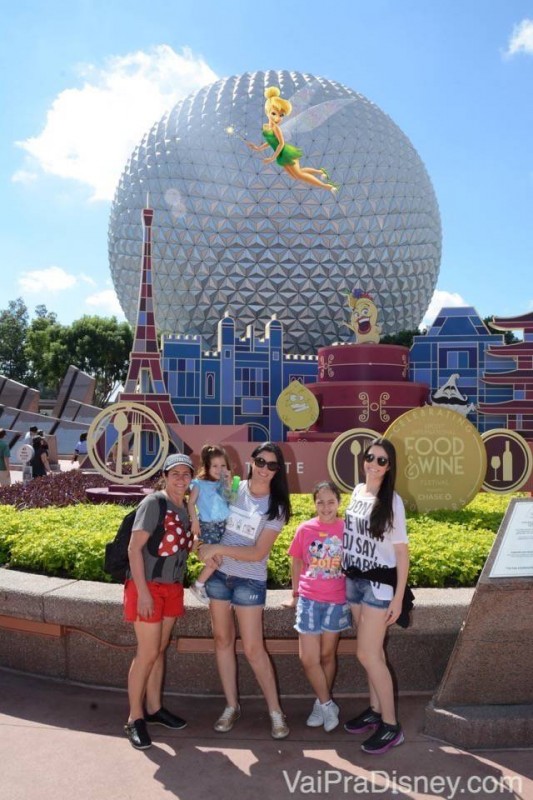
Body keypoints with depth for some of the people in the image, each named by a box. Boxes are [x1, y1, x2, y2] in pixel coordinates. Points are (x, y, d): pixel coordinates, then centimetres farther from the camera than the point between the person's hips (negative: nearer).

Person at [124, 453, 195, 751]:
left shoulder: (187, 508, 7)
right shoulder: (153, 503, -14)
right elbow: (134, 548, -18)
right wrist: (143, 591, -21)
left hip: (173, 588, 7)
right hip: (149, 587, -7)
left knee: (160, 650, 16)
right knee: (147, 653, -1)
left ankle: (154, 708, 30)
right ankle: (135, 718, 13)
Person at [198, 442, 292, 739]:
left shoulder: (276, 507, -8)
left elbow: (258, 553, -14)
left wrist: (217, 548, -18)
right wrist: (208, 552, -6)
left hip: (250, 580, -3)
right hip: (219, 573, 3)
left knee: (254, 648, -2)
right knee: (223, 640, 11)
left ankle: (276, 712, 13)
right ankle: (232, 706, 25)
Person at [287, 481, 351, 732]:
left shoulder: (347, 529, -6)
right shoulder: (305, 529, -4)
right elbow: (297, 562, 8)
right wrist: (296, 592, 10)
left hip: (337, 601, -1)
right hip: (309, 600, 1)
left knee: (327, 655, 12)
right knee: (308, 658, 0)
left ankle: (322, 703, 32)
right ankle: (328, 705, 19)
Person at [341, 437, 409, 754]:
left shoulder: (392, 501, -13)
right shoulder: (357, 491, 4)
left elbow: (402, 552, -11)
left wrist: (398, 598, -14)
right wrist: (348, 574, 14)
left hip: (379, 584, -6)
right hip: (354, 580, 6)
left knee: (367, 654, -4)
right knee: (372, 651, 15)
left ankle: (391, 725, 9)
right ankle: (375, 710, 29)